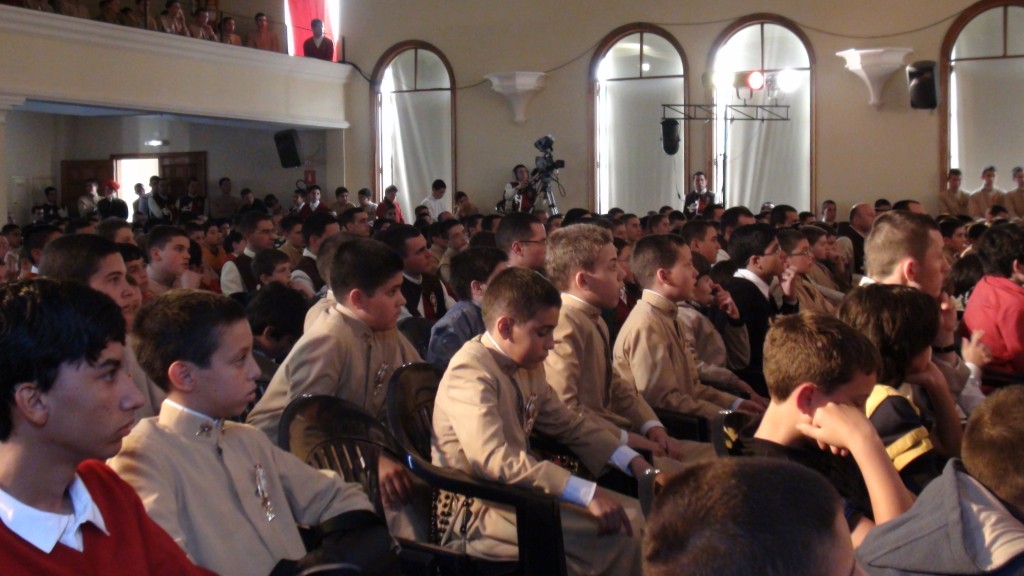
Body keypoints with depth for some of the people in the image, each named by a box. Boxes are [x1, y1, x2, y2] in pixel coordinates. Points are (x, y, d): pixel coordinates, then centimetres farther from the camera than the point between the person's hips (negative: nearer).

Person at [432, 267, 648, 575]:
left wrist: (632, 460, 3)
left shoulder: (528, 365, 7)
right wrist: (587, 493, -35)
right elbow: (495, 460, -31)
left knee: (635, 513, -3)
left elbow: (568, 424, 18)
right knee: (621, 531, -21)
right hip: (479, 512, -9)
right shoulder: (470, 373, -19)